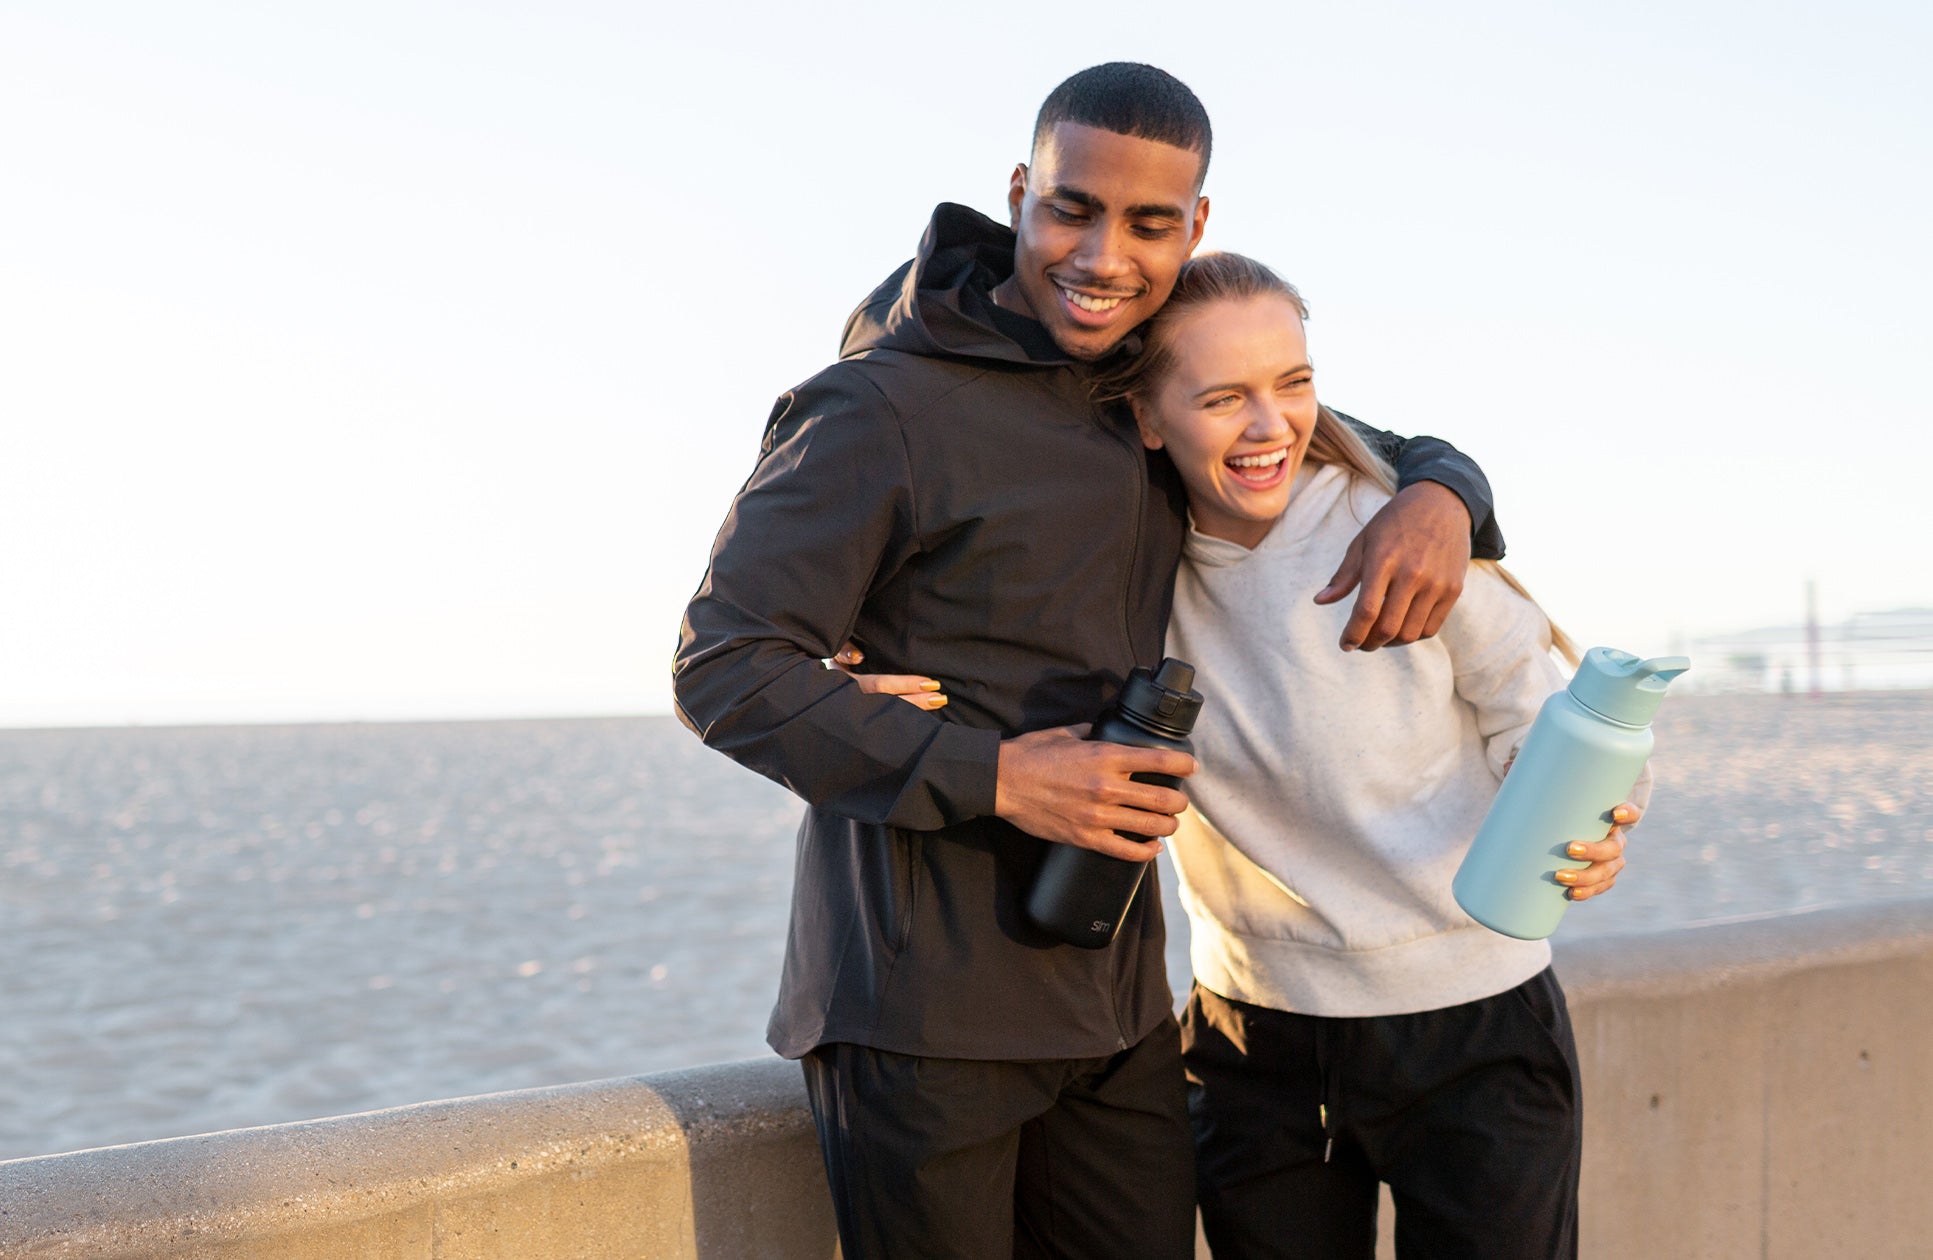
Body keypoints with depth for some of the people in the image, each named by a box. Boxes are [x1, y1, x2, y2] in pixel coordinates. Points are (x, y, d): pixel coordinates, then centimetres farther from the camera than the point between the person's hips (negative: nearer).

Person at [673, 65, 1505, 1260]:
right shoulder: (882, 410, -10)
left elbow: (1362, 450, 23)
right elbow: (725, 669, -13)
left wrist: (1438, 497, -3)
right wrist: (993, 778, -21)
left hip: (1117, 1008, 7)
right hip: (926, 1013, -6)